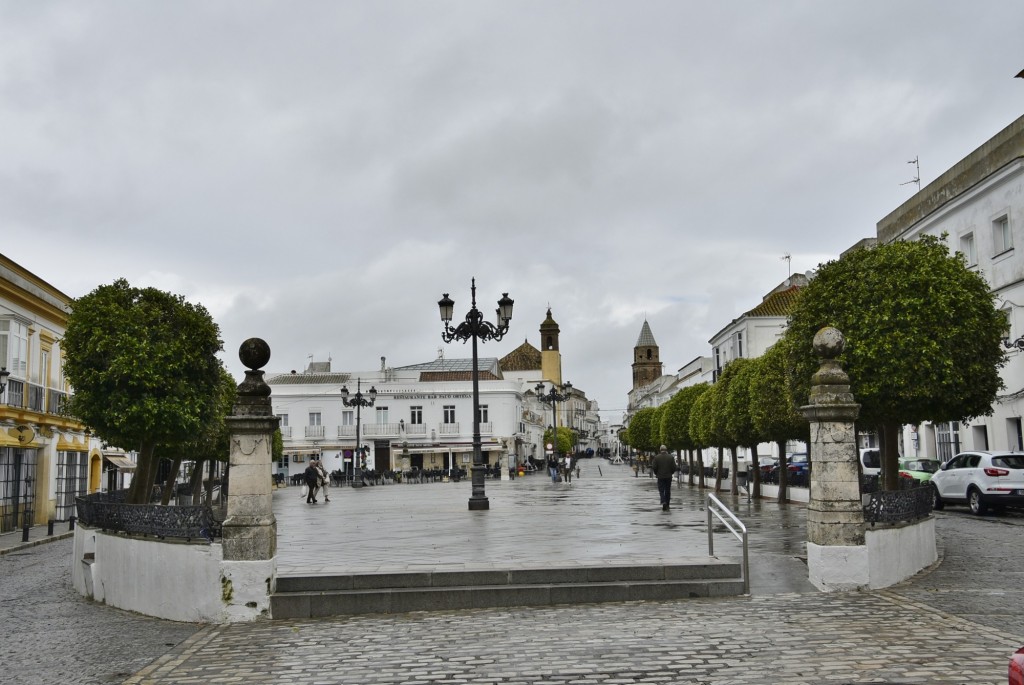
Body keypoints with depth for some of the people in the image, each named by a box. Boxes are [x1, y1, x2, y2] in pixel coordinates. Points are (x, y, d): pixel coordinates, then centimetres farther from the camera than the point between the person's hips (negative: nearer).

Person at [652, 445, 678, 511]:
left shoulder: (657, 457, -6)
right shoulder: (670, 457, -3)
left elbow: (654, 467, -8)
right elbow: (674, 467, -4)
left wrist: (656, 473, 10)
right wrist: (671, 473, 13)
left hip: (660, 477, -1)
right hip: (668, 477, 1)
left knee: (661, 490, 4)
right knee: (667, 491, 10)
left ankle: (663, 502, -22)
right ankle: (667, 506, 13)